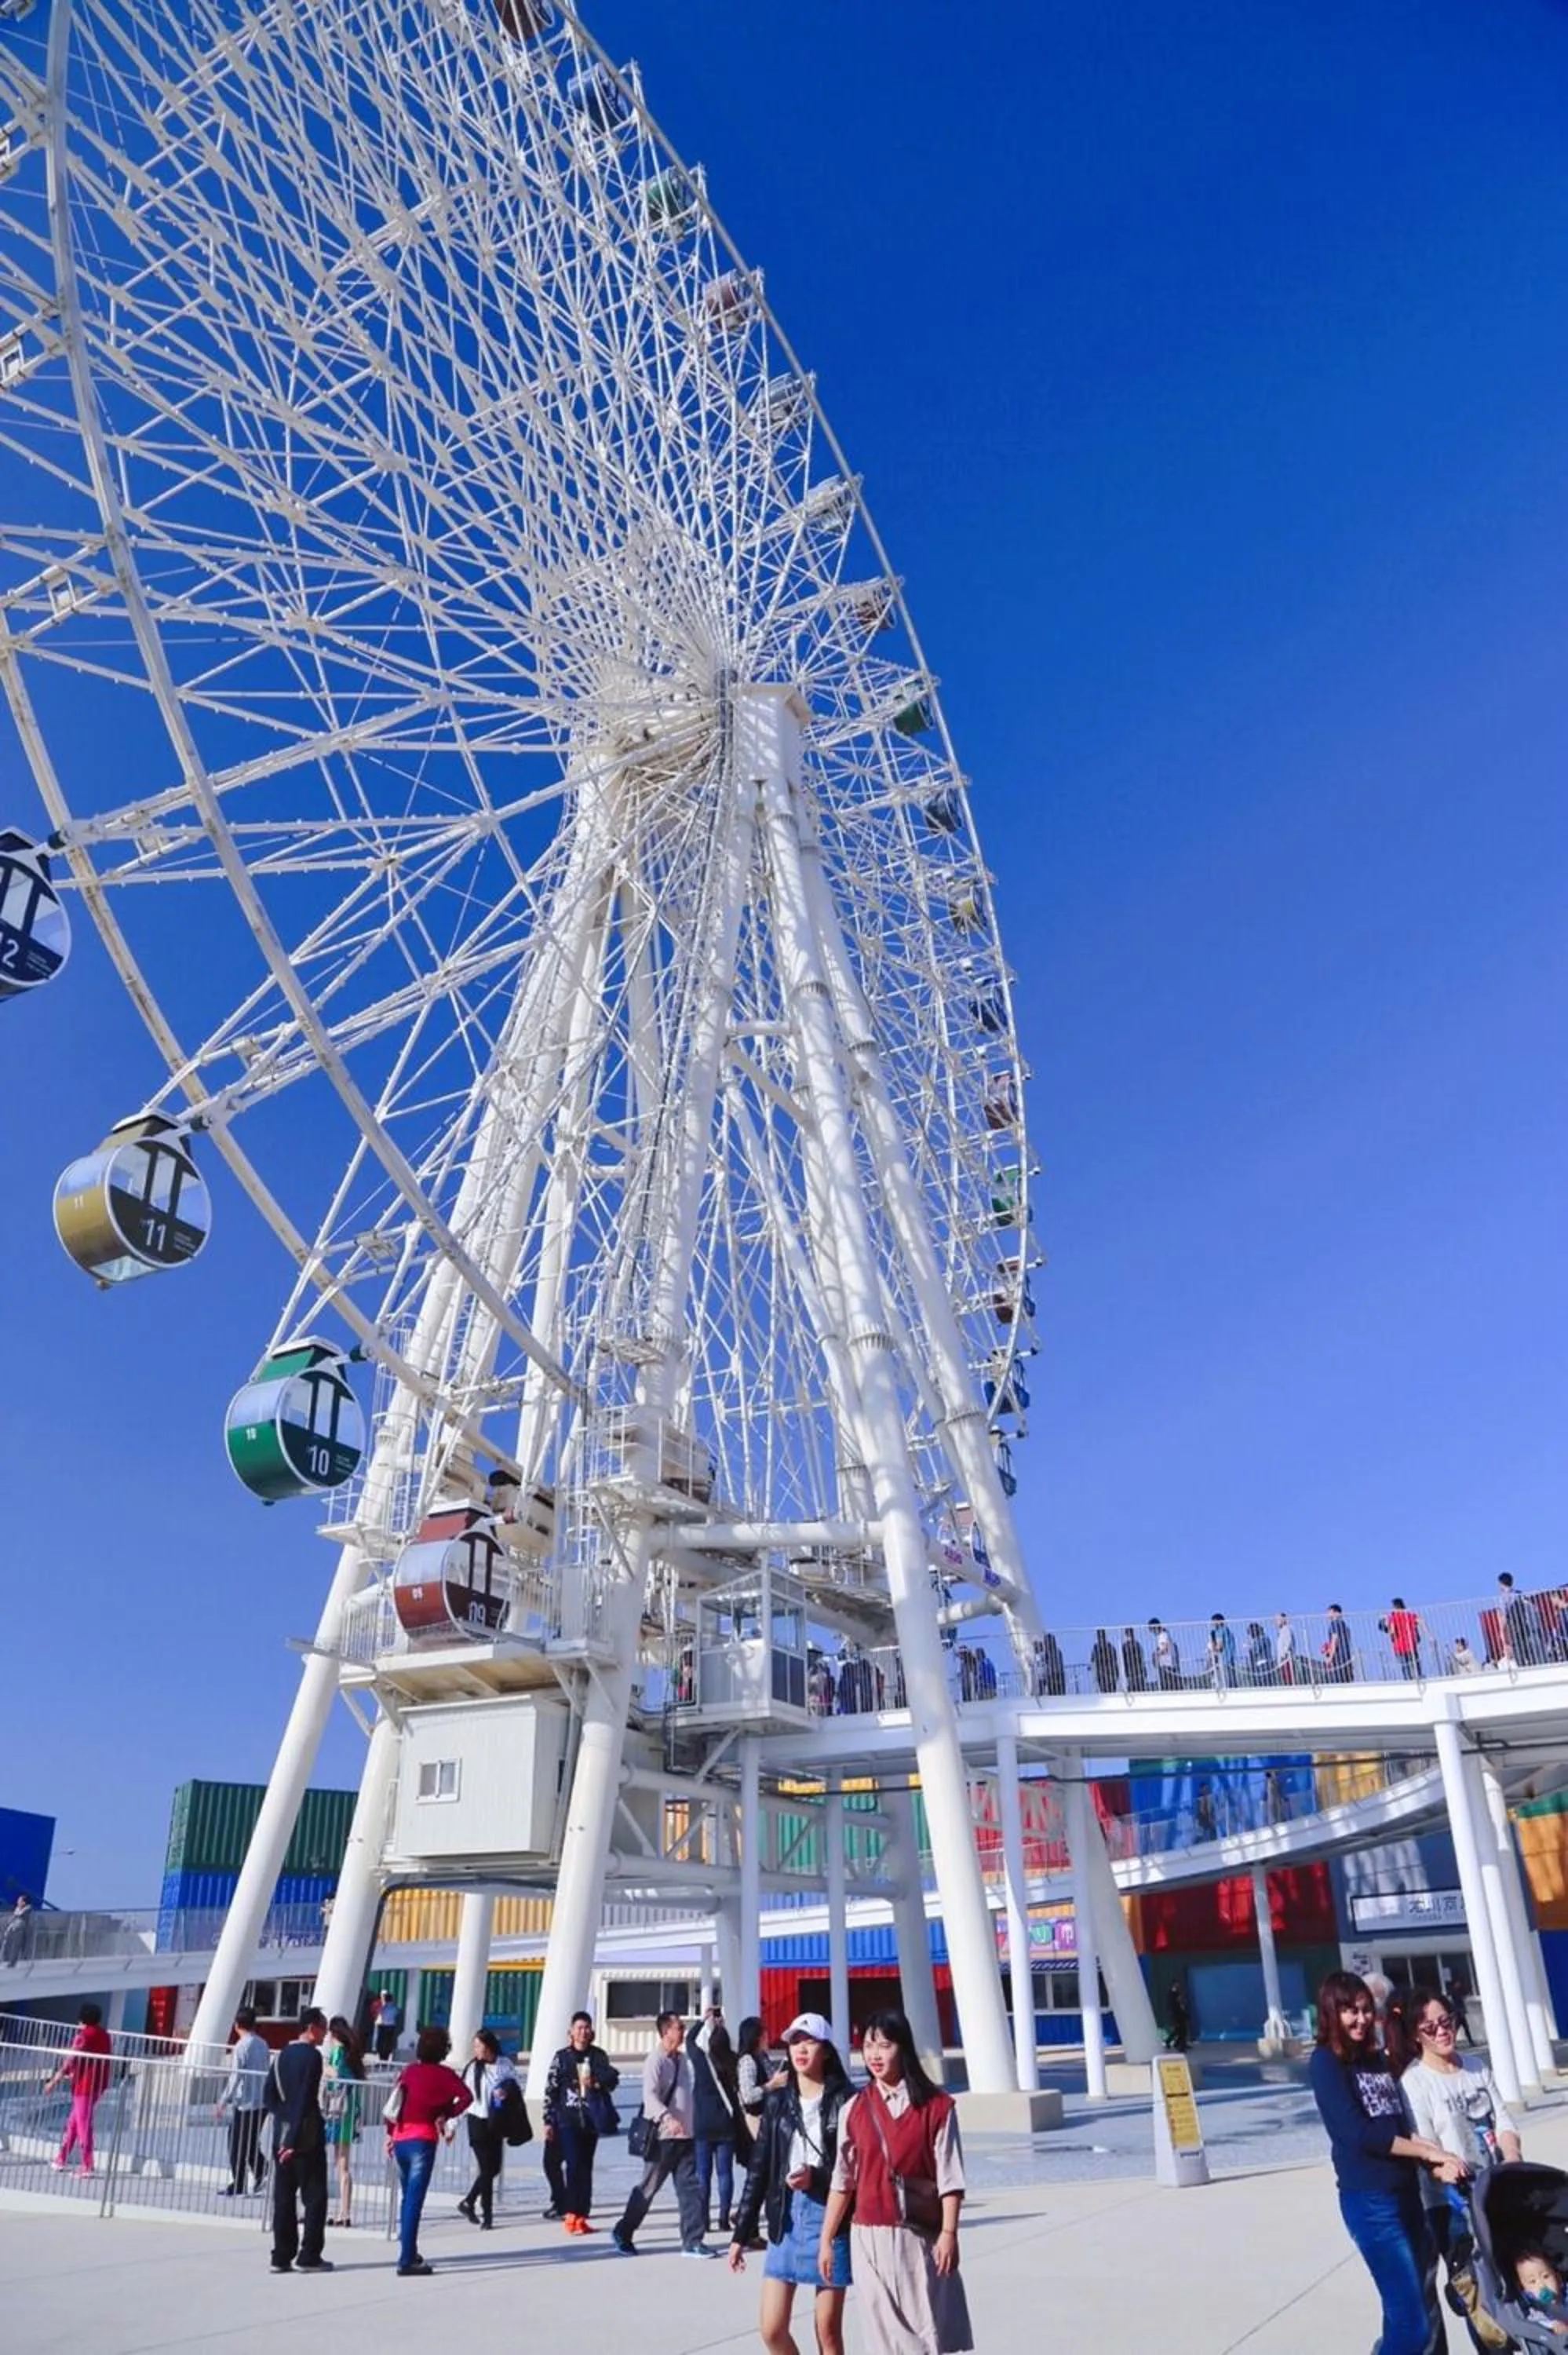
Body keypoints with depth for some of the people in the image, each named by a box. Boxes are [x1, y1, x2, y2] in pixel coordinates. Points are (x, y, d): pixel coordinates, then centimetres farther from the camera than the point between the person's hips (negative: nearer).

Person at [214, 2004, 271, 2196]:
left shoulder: (242, 2046, -14)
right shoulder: (263, 2045, 7)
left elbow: (235, 2078, -16)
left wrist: (223, 2102, -10)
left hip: (244, 2103, -6)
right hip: (262, 2102, 6)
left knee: (237, 2145, 7)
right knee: (252, 2143, 18)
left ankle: (237, 2187, 13)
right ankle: (261, 2172, 2)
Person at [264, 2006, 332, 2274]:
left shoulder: (282, 2055, 11)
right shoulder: (312, 2056, -13)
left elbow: (269, 2094, 11)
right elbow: (306, 2099, -18)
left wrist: (281, 2123, 11)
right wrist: (295, 2138, -16)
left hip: (282, 2134, 7)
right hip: (306, 2135, -7)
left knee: (283, 2197, 11)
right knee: (314, 2196, 1)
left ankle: (281, 2257, 12)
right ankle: (309, 2257, 2)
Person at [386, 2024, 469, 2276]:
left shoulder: (408, 2070, 12)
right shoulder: (443, 2074, -2)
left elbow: (392, 2104, 12)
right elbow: (466, 2097, -15)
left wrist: (390, 2134, 18)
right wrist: (446, 2117, -6)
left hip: (400, 2139, 6)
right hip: (422, 2140, -6)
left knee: (408, 2197, 20)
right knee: (414, 2200, -5)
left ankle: (409, 2252, 30)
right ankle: (406, 2260, -8)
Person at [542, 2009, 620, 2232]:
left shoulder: (599, 2056, 7)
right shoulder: (562, 2057, 2)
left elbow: (613, 2079, 5)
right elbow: (550, 2090, 2)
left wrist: (596, 2083, -15)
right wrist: (548, 2121, -2)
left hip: (591, 2119, 2)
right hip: (568, 2119, -2)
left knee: (586, 2167, 7)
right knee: (572, 2164, -13)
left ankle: (582, 2215, 14)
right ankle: (571, 2214, -8)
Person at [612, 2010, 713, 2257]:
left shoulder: (683, 2059, 11)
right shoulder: (656, 2060, -14)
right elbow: (650, 2095, -27)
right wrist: (668, 2118, -40)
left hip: (685, 2135, 7)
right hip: (663, 2136, -7)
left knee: (690, 2188, 2)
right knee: (648, 2188, 5)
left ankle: (692, 2241, 7)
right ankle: (623, 2233, 22)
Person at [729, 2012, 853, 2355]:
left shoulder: (843, 2101, -7)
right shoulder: (778, 2102, 7)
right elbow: (759, 2168, 9)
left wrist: (817, 2177, -23)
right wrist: (741, 2233, 8)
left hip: (829, 2219, -4)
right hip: (786, 2219, 4)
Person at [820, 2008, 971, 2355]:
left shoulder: (936, 2106, -5)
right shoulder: (855, 2109, 2)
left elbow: (949, 2177, -4)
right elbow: (842, 2181, 7)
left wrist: (949, 2233, -11)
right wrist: (826, 2240, 7)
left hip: (920, 2235, -2)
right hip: (869, 2238, 2)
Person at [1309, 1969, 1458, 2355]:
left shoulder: (1377, 2059, 13)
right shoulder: (1326, 2062, -9)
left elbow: (1401, 2127, 13)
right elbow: (1358, 2133, -16)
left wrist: (1437, 2164, -5)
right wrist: (1430, 2151, -11)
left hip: (1406, 2193, 7)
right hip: (1369, 2201, -7)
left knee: (1426, 2315, 12)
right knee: (1411, 2323, -8)